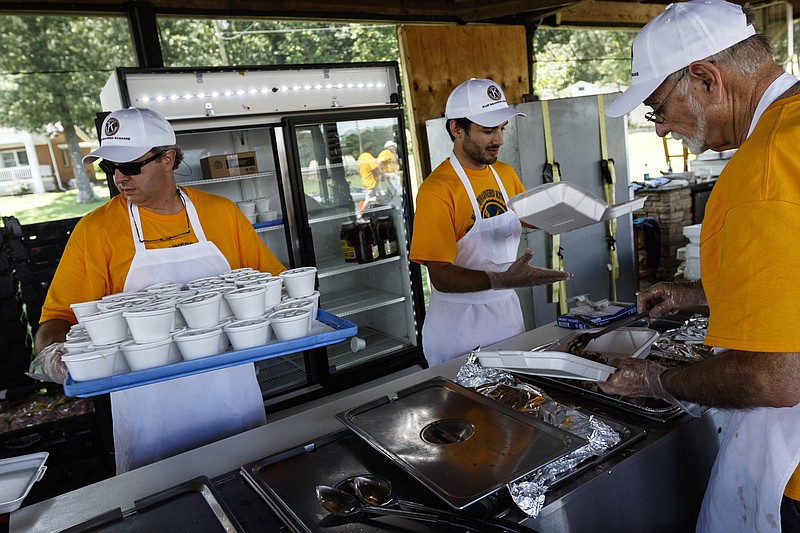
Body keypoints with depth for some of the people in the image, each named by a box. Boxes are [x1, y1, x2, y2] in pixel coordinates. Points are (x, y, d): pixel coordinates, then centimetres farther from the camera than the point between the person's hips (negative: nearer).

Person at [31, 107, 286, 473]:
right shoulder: (96, 229, -5)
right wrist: (51, 351, -24)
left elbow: (271, 279, 6)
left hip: (231, 391, 2)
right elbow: (60, 315, -4)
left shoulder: (222, 212, -1)